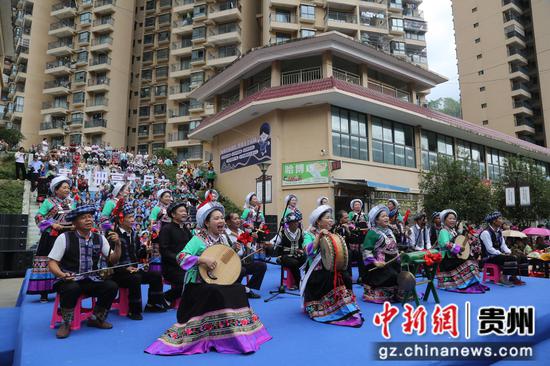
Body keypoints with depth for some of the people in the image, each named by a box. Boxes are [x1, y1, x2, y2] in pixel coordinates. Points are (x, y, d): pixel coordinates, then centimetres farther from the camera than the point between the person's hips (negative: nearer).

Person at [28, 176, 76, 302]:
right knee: (47, 264, -5)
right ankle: (44, 292, 4)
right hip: (51, 237, -4)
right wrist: (52, 225, -15)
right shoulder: (49, 202, -2)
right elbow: (38, 217, -4)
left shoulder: (71, 202, 12)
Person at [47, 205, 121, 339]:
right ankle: (66, 324, -7)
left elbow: (113, 260, 8)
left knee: (112, 286, -22)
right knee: (71, 289, -36)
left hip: (92, 281, 3)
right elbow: (52, 262, -5)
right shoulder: (64, 238, -5)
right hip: (69, 280, -3)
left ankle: (96, 319, 4)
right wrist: (61, 275, -25)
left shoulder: (100, 238, 6)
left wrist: (117, 244, -9)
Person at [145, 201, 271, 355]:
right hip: (199, 284, -6)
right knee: (217, 295, -31)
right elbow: (181, 257, -25)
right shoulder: (198, 239, -14)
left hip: (219, 281, 7)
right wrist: (203, 259, -33)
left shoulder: (222, 238, 9)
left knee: (238, 290, -14)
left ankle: (239, 334, -1)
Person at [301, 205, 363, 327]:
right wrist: (319, 236, -25)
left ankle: (349, 312, -12)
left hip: (332, 272, 6)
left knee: (345, 278, -20)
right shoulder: (309, 234, -3)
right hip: (317, 274, -5)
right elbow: (309, 251, -23)